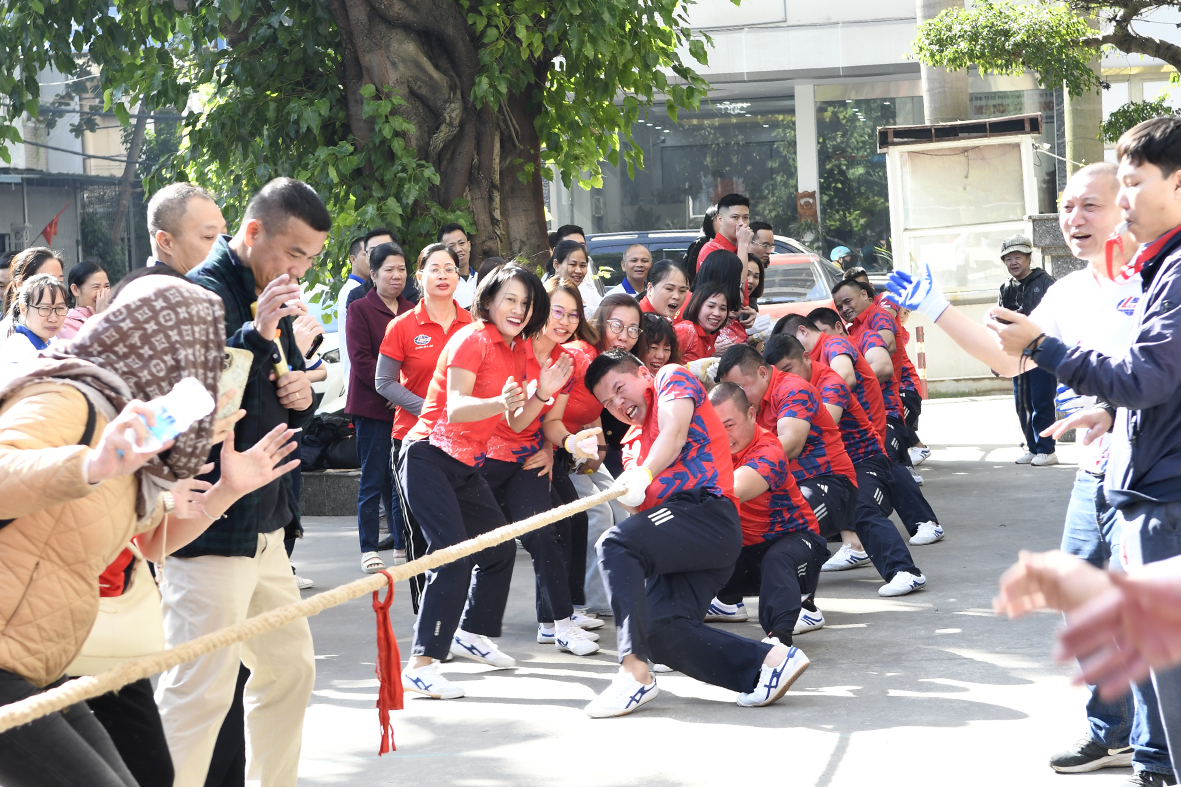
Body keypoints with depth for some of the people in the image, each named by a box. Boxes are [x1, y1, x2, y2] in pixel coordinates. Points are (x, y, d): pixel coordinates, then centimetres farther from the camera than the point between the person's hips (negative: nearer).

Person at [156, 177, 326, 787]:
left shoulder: (266, 295, 16)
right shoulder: (204, 292, -14)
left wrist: (301, 392, 5)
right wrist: (258, 334, -35)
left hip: (261, 524, 10)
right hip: (210, 527, -10)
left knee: (289, 667, 19)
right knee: (200, 691, -11)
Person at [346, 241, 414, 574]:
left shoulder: (413, 312, 14)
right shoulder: (360, 310, 0)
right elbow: (362, 359, -8)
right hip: (372, 406, -4)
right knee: (373, 480, -1)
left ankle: (403, 546, 14)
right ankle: (368, 550, 4)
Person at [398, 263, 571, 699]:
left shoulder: (516, 350, 11)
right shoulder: (472, 339, -14)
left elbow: (516, 422, 10)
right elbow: (456, 408, -25)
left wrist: (542, 393, -8)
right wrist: (500, 402, -43)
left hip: (467, 465, 9)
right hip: (429, 457, -9)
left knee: (500, 546, 16)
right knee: (453, 554, -21)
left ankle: (471, 633, 35)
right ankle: (421, 664, -22)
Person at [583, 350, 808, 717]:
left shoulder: (672, 377, 13)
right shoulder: (634, 441, 32)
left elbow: (675, 432, -8)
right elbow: (638, 509, 17)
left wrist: (644, 474, -21)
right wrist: (628, 493, -5)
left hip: (707, 511, -8)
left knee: (614, 545, -28)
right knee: (661, 631, -12)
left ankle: (635, 674, -33)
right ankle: (769, 660, -12)